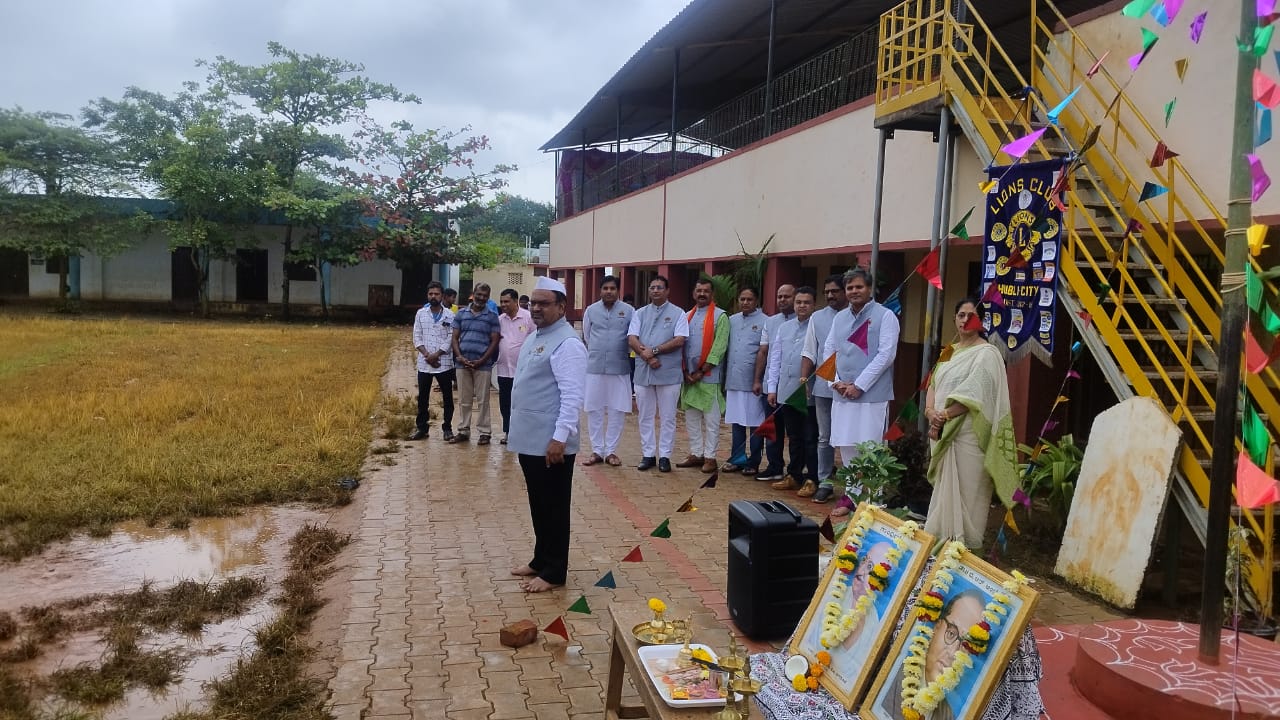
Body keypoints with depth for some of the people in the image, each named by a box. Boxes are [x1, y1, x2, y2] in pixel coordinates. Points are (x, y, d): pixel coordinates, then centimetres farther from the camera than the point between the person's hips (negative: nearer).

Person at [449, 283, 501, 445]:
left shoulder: (492, 316, 2)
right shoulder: (461, 313, 10)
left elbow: (494, 341, -1)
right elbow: (455, 338, 9)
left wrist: (481, 361, -10)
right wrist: (459, 356, -7)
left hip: (482, 364, -2)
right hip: (462, 363, 3)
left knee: (482, 400, 2)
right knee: (465, 400, 9)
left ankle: (485, 432, 9)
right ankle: (463, 431, 18)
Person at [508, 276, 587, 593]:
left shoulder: (567, 343, -17)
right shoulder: (535, 337, 14)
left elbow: (572, 396, -22)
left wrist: (560, 437, -26)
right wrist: (518, 428, 21)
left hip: (550, 443, -9)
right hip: (530, 439, 9)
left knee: (553, 507, 3)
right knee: (538, 505, 19)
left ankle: (553, 572, 14)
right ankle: (541, 560, 32)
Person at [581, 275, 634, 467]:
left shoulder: (628, 310, -1)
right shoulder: (591, 310, 4)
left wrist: (622, 353, 9)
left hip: (619, 368, -1)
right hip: (594, 367, 1)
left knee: (616, 410, 4)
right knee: (594, 410, 5)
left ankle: (611, 451, 15)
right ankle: (596, 450, 16)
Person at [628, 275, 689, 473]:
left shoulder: (678, 313, 2)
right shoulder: (640, 313, 11)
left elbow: (679, 340, -9)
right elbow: (631, 339, 1)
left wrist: (654, 350, -13)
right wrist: (647, 356, -14)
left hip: (669, 373, -3)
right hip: (643, 372, 3)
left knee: (668, 417, 2)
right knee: (645, 416, 8)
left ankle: (664, 456, 10)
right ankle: (648, 454, 17)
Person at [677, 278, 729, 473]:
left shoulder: (720, 316, -4)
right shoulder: (687, 316, 13)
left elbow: (719, 347, -11)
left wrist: (701, 372, -13)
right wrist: (685, 371, -1)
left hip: (708, 376, -6)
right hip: (688, 375, 6)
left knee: (711, 419, -1)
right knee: (691, 417, 10)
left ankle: (710, 457, 4)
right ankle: (695, 454, 18)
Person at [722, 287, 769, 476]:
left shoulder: (764, 322, -5)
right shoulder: (732, 320, 12)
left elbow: (763, 352, -10)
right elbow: (725, 349, 14)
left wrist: (757, 380, -14)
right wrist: (723, 378, 10)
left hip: (752, 382, -5)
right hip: (733, 380, 5)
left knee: (755, 424, 2)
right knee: (736, 421, 11)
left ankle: (753, 462, 10)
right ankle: (737, 459, 20)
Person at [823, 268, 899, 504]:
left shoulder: (885, 316, -3)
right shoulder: (839, 318, 14)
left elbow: (886, 354, -10)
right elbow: (828, 351, 13)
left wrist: (859, 385, -12)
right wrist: (836, 382, -3)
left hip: (872, 396, -5)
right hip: (841, 395, 6)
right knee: (846, 446, 10)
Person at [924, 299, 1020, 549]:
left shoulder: (986, 353, -6)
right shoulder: (951, 351, 17)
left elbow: (973, 394, -16)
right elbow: (934, 384, 12)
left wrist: (943, 416, -15)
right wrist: (930, 411, -6)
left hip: (968, 434, -7)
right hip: (943, 432, 7)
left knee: (964, 489, -5)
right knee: (944, 487, 10)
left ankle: (965, 544, 3)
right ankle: (940, 537, 18)